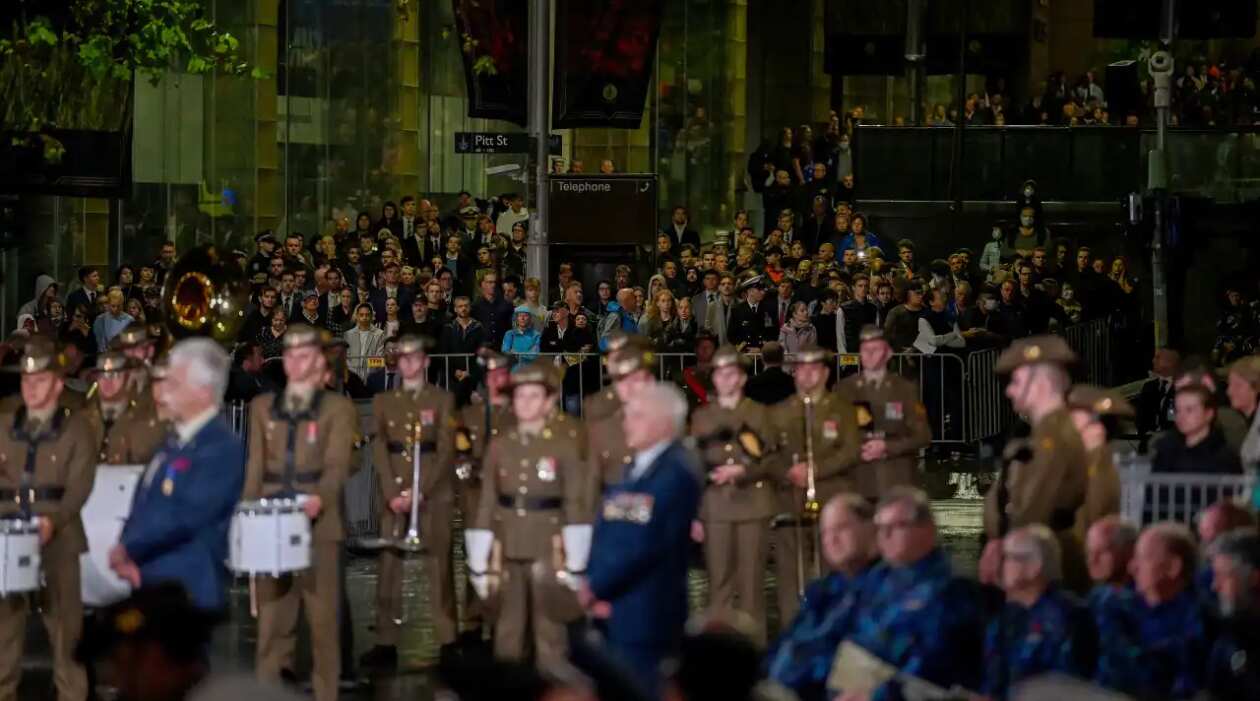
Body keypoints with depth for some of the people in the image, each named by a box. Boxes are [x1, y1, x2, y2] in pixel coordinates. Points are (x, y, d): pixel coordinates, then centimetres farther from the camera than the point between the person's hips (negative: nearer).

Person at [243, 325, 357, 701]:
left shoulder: (337, 408, 5)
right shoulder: (262, 407, 17)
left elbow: (337, 464, -7)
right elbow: (255, 466, 14)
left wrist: (319, 498, -26)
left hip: (317, 524, -3)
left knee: (322, 616, -2)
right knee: (272, 617, 3)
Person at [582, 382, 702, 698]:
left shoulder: (677, 472, -14)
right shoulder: (636, 469, 16)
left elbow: (647, 543, -20)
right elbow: (605, 530, 14)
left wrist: (597, 587, -13)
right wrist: (596, 587, -1)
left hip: (647, 617, -9)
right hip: (614, 611, 9)